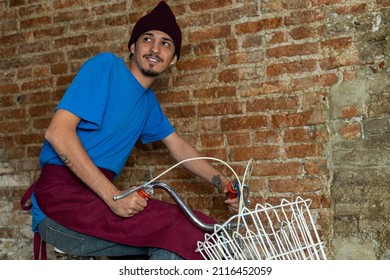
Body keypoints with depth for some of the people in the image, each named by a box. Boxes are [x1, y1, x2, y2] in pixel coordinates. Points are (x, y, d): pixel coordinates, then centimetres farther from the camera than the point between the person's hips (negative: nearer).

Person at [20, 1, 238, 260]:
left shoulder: (148, 101, 16)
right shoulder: (106, 65, -7)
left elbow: (179, 147, 27)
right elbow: (58, 132, -18)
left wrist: (224, 183, 13)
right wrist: (113, 195, -23)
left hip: (97, 197, 8)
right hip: (62, 196, -8)